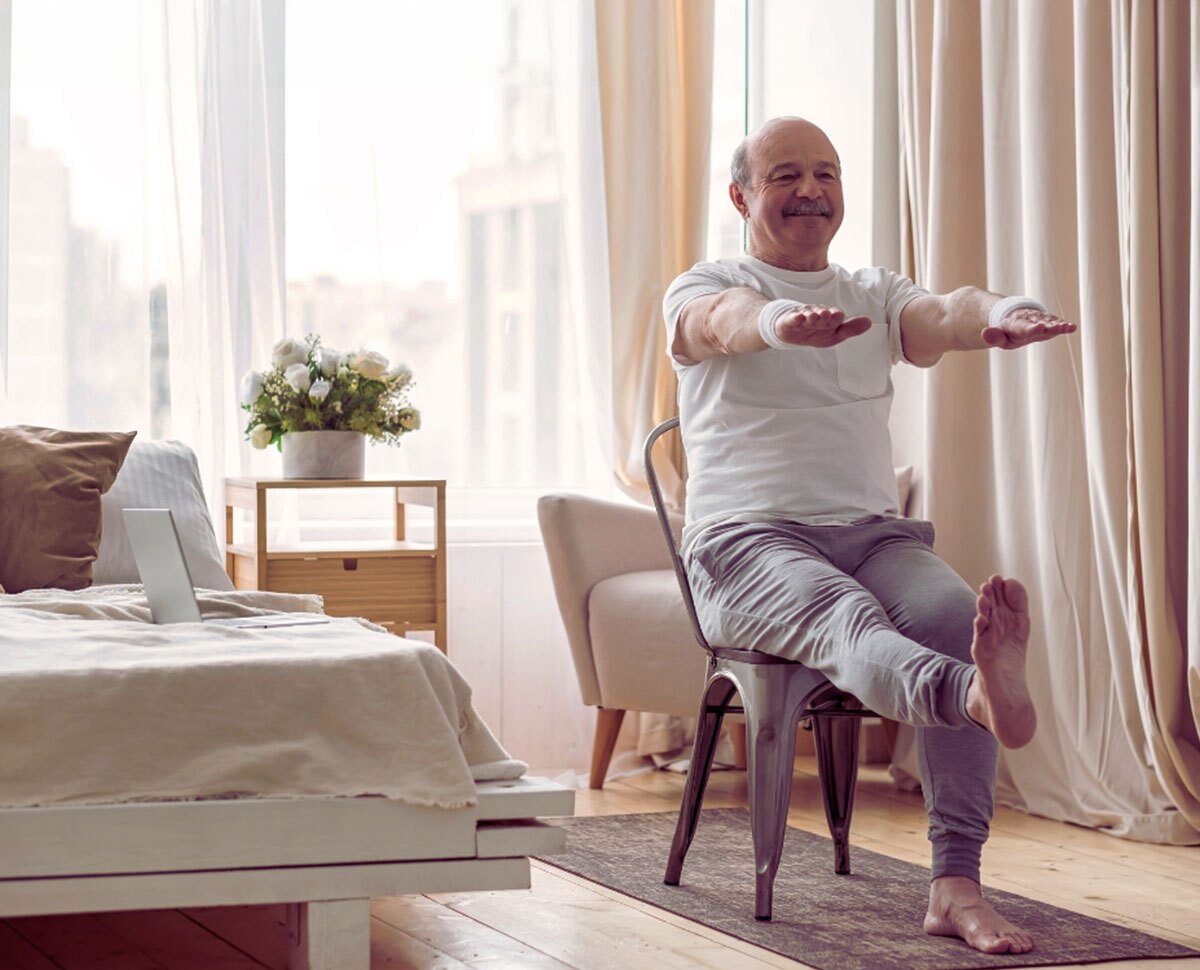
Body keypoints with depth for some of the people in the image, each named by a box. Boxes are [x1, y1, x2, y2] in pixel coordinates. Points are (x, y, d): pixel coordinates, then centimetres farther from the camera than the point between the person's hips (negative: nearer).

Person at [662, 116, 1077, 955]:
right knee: (847, 617, -36)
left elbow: (945, 316, -5)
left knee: (956, 613, -29)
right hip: (749, 541, -4)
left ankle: (956, 885, -35)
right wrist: (782, 320, -45)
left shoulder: (877, 296, 19)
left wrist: (1001, 314, -32)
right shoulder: (703, 290, 9)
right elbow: (725, 320, -19)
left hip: (874, 533, 4)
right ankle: (978, 694, -73)